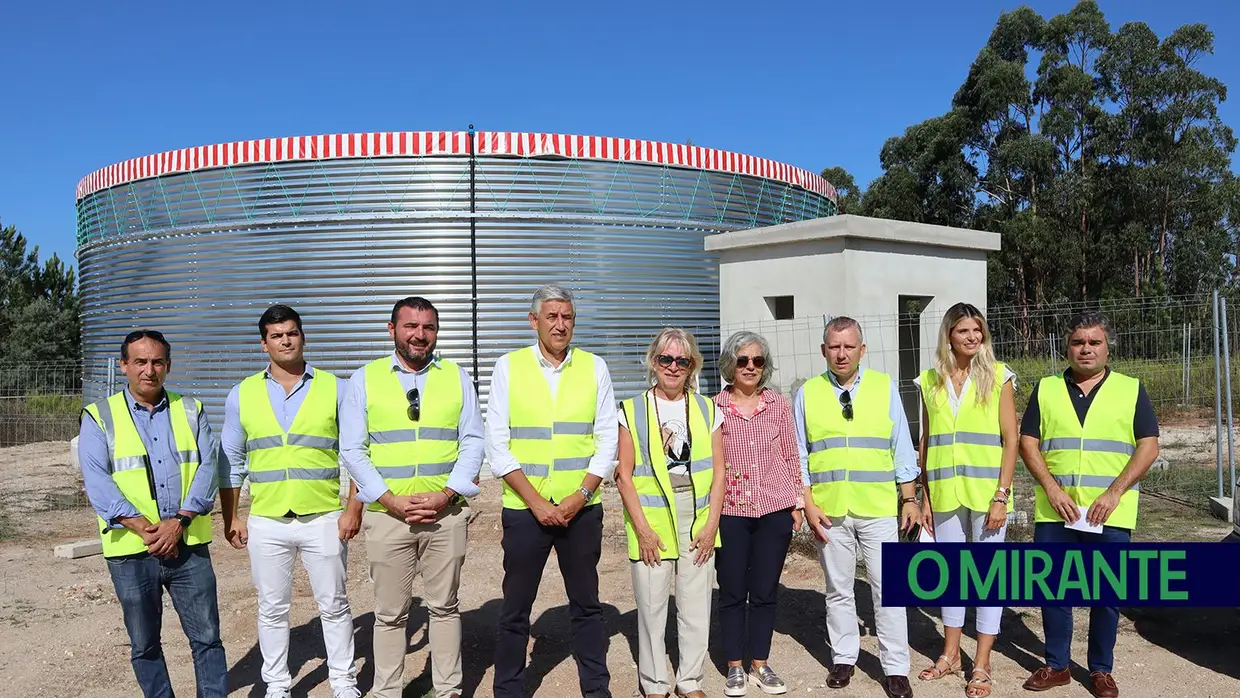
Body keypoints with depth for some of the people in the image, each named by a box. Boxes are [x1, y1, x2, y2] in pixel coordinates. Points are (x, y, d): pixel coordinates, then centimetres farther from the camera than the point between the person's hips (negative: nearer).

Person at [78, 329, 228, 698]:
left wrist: (179, 521, -16)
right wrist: (144, 528, -19)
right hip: (130, 550, -1)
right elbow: (96, 479, -9)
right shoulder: (99, 417, 2)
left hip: (189, 544, 1)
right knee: (144, 644, 13)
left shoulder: (191, 410, 8)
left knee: (207, 636, 5)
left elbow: (208, 465, -2)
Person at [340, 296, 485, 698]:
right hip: (385, 515, -1)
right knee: (390, 612, 8)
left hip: (446, 513, 1)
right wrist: (392, 499, -10)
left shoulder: (457, 378, 6)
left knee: (444, 606, 10)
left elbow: (473, 442, 2)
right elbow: (353, 449, -1)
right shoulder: (365, 379, 3)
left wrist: (446, 494, -10)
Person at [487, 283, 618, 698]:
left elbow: (607, 439, 1)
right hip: (524, 508, -1)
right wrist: (536, 502, -10)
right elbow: (497, 445, -4)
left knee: (586, 603, 12)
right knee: (516, 609, 7)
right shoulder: (508, 367, -1)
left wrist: (580, 497, -9)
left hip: (582, 508, 1)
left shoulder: (594, 367, 3)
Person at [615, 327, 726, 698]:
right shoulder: (632, 411, 1)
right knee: (651, 609, 4)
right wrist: (642, 528, -9)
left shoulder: (707, 410, 7)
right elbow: (624, 475, -2)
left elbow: (719, 471, 5)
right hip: (651, 527, -2)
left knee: (696, 609, 8)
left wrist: (712, 524, -4)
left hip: (698, 526, 2)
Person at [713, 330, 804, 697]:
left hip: (775, 510, 2)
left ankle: (760, 666, 23)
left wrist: (798, 504, 7)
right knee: (732, 592, 6)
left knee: (765, 592, 10)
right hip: (730, 512, -1)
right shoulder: (713, 407, -2)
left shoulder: (779, 404, 4)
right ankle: (735, 668, 20)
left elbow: (791, 457, 8)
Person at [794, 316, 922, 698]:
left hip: (879, 509, -1)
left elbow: (902, 448, 5)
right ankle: (843, 658, 26)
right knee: (838, 589, 12)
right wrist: (808, 505, -2)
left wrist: (909, 498, 3)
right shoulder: (808, 393, 3)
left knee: (887, 590, 2)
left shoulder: (885, 387, 3)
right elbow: (799, 456, 4)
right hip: (829, 510, 1)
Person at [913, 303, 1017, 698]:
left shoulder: (998, 377, -3)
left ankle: (982, 665, 15)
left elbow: (1011, 441, -5)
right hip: (945, 494, 3)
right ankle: (950, 654, 28)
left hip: (987, 492, -3)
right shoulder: (930, 381, 5)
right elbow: (926, 443, 8)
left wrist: (1001, 496, -12)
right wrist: (925, 496, 6)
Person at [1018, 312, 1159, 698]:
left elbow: (1149, 446, -2)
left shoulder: (1131, 390, 4)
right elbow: (1028, 442, 4)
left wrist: (1114, 493, -12)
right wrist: (1052, 488, -9)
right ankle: (1056, 665, 21)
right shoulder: (1046, 389, 7)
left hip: (1110, 514, -1)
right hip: (1054, 511, 1)